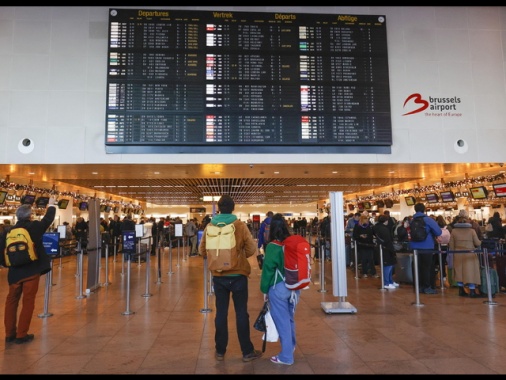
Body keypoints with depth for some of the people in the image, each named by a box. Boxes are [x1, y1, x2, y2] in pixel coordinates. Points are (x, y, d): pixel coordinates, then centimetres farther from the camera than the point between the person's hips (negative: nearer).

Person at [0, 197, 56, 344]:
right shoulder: (35, 226, -9)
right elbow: (48, 219, 8)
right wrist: (51, 205, 23)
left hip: (14, 272, 4)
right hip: (32, 271, -4)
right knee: (28, 302, 5)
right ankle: (21, 335, 8)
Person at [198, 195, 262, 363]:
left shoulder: (210, 226, -4)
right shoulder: (240, 226, -11)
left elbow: (202, 251, 4)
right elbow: (252, 249, -8)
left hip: (218, 276, 2)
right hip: (238, 275, -2)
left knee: (221, 312, 12)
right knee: (241, 313, 8)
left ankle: (220, 351, 22)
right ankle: (247, 352, 17)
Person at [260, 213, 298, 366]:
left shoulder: (273, 246, -15)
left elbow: (267, 269, -11)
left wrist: (264, 289, 0)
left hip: (278, 288, -6)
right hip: (294, 286, 6)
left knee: (282, 321, 5)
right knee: (289, 318, 23)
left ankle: (286, 356, 15)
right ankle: (291, 346, 41)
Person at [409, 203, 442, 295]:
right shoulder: (428, 219, -10)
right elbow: (439, 232, -14)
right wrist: (433, 235, 7)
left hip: (415, 247, 5)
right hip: (427, 247, -5)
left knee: (418, 267, 11)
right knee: (427, 267, 3)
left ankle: (419, 286, 15)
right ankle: (427, 287, 7)